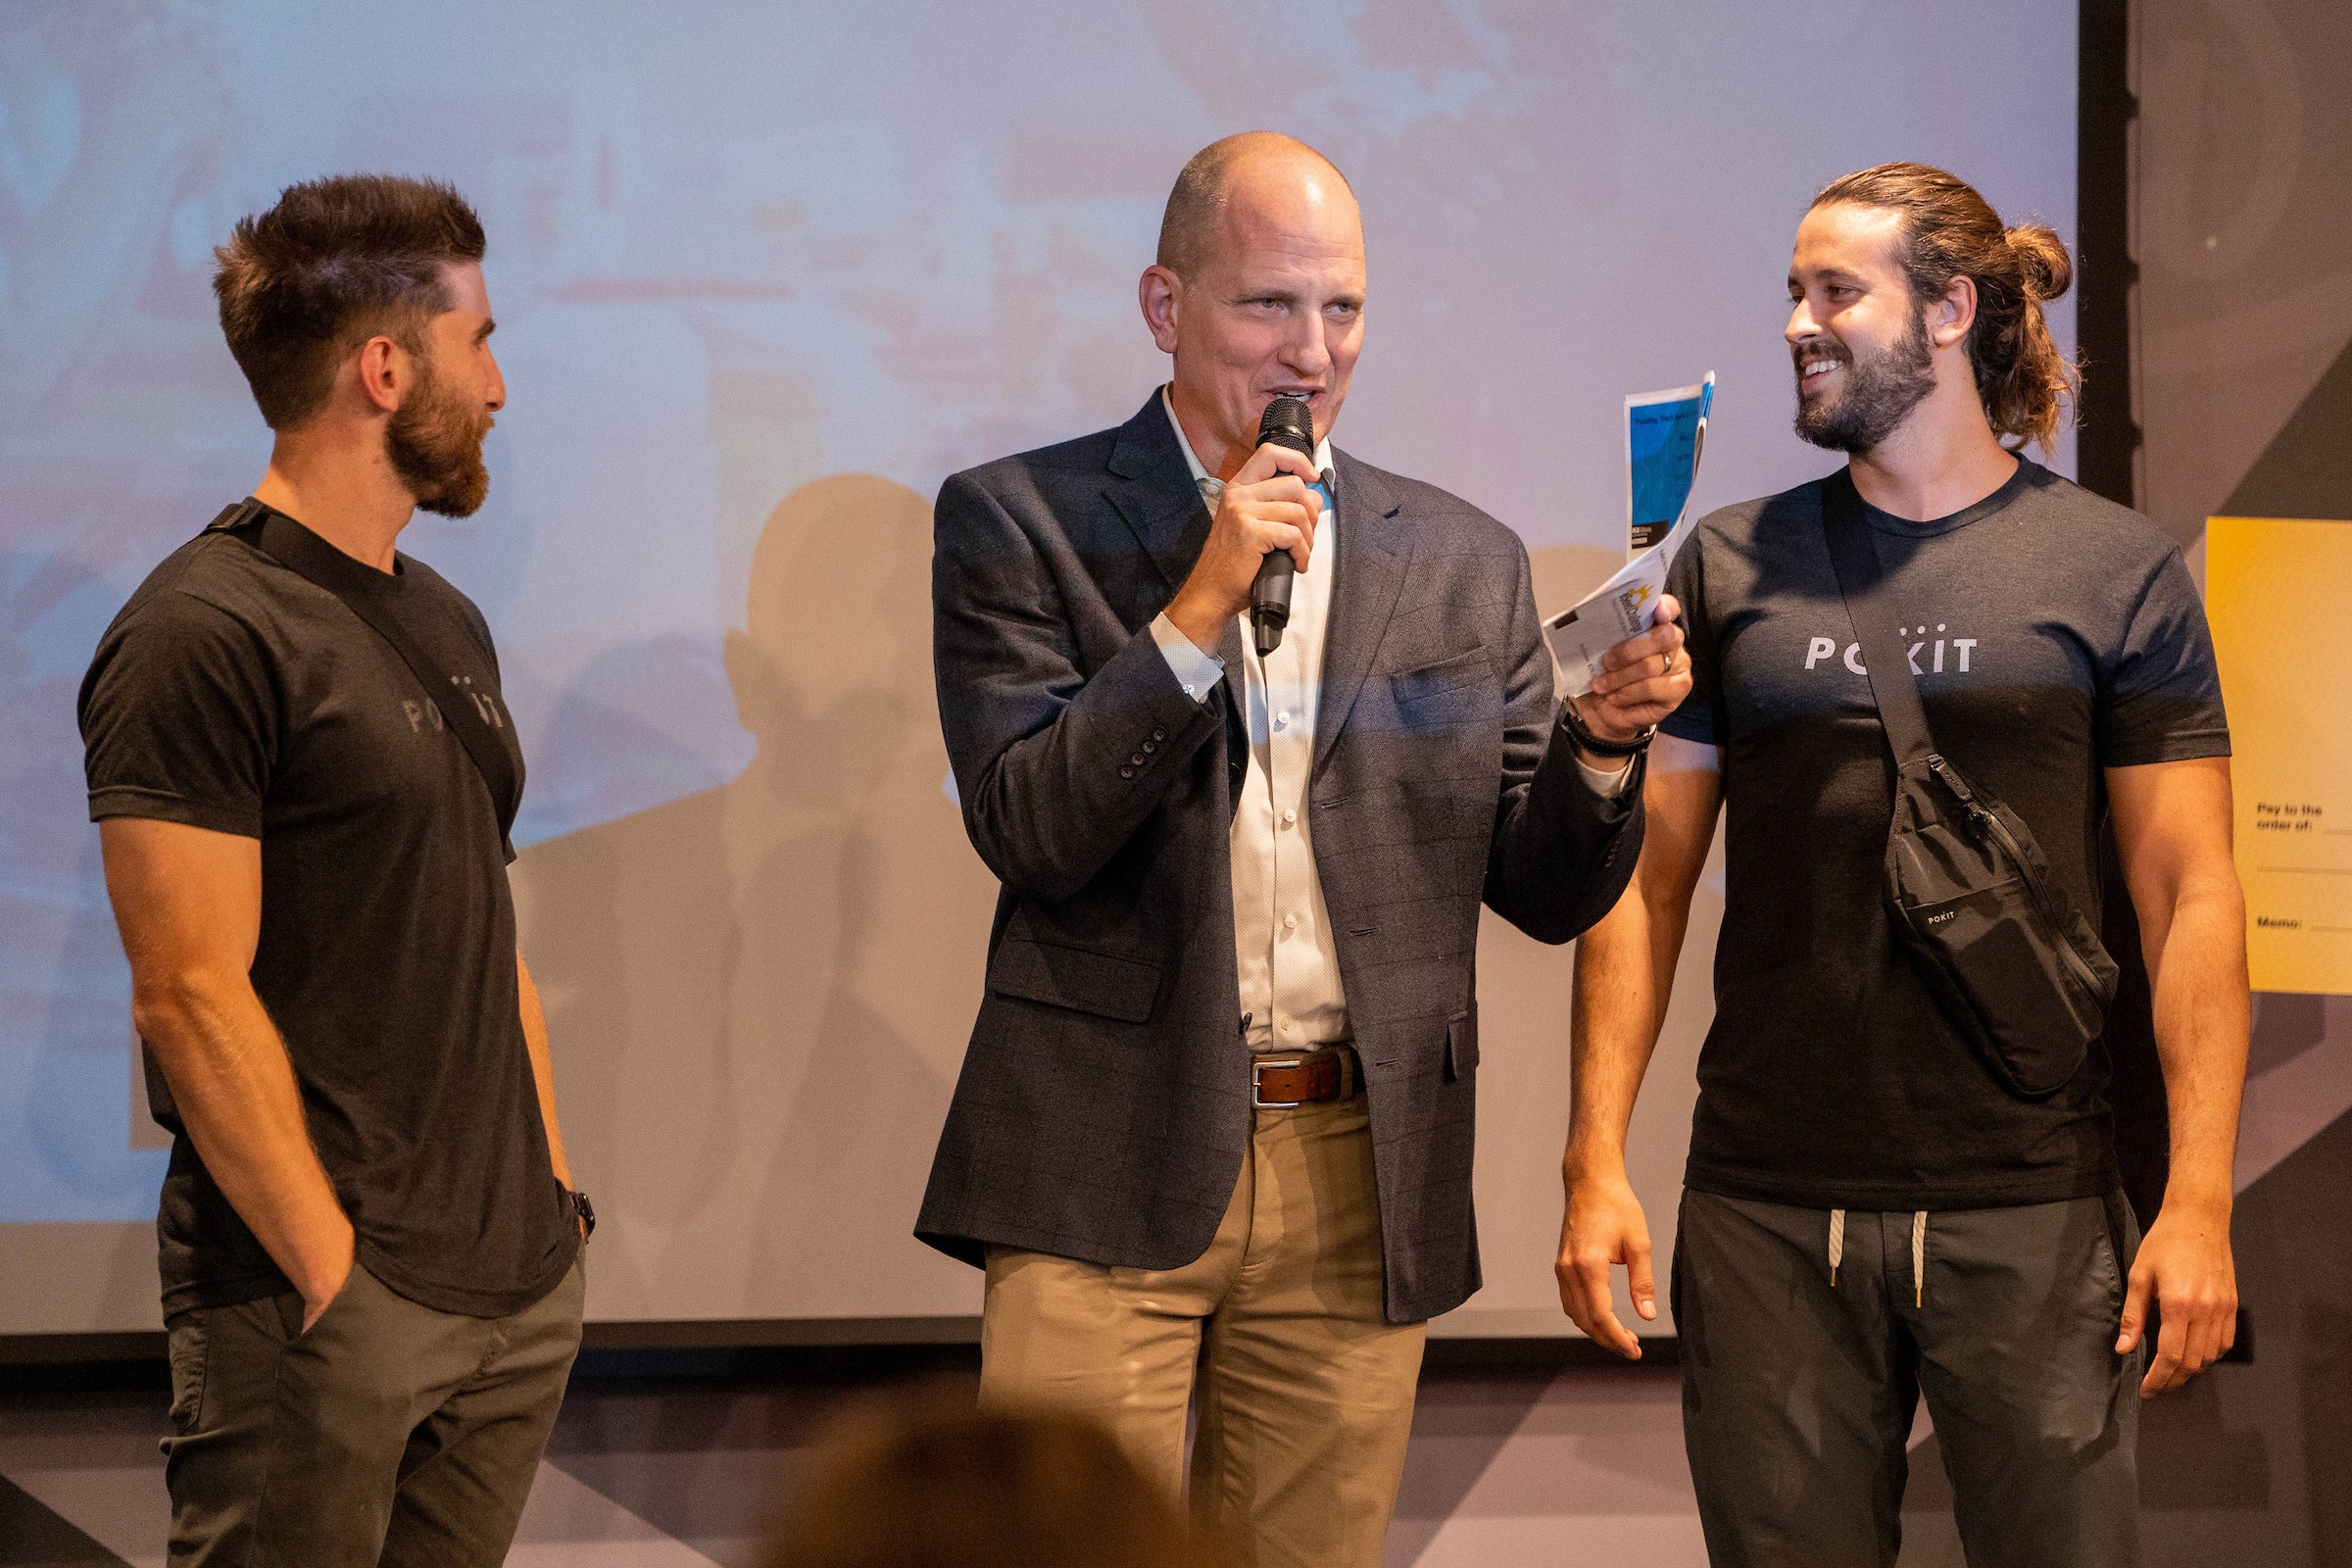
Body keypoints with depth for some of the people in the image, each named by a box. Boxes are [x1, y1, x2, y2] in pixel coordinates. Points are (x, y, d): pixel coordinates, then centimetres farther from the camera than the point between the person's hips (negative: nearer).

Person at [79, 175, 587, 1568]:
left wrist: (555, 1197, 12)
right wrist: (333, 1272, -17)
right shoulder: (200, 638, -11)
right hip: (317, 1308, -8)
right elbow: (192, 996, -16)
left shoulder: (448, 626, 17)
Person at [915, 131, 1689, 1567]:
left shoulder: (1464, 564, 11)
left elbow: (1549, 895, 11)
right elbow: (1028, 833, -9)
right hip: (1107, 1179, -3)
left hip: (1361, 1186, 3)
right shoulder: (1018, 522, 1)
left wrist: (1602, 744, -9)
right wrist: (1198, 611, -17)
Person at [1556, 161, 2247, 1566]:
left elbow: (2189, 895, -1)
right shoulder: (1734, 566, 9)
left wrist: (2200, 1199, -8)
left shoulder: (2117, 570, 2)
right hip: (1767, 1218, 2)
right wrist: (1596, 1160, 1)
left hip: (2031, 1212, -2)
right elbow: (1646, 877, 10)